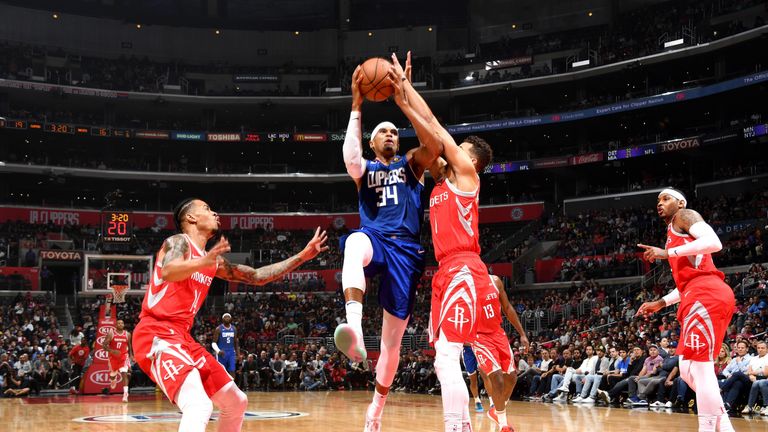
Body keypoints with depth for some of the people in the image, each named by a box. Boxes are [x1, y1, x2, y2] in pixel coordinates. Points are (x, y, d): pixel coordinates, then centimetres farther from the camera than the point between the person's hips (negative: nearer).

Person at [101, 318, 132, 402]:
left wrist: (130, 356, 9)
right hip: (113, 357, 0)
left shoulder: (127, 334, -4)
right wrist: (112, 351, -29)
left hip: (124, 356, 0)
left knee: (124, 374, -18)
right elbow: (103, 345, -13)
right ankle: (113, 380, 58)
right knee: (113, 374, 18)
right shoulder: (111, 334, -12)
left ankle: (125, 394, -23)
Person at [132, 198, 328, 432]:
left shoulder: (214, 261, 18)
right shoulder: (178, 242, -6)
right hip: (156, 335, -10)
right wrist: (203, 262, -49)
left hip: (182, 337, 10)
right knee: (199, 406, -31)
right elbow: (167, 273, -29)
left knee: (237, 402, 12)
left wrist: (302, 256, 21)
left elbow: (257, 276, 24)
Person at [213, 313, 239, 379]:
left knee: (232, 372, -6)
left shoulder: (234, 329, 9)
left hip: (231, 353, 3)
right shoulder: (219, 329, -4)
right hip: (222, 353, -3)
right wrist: (218, 351, -24)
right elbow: (214, 343, -6)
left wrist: (238, 354, 10)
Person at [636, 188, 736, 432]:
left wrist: (667, 253, -14)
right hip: (700, 297, 10)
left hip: (707, 295, -10)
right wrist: (661, 303, 29)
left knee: (699, 365, -16)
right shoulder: (674, 235, 32)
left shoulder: (684, 216, 5)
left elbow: (714, 242, -15)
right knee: (688, 369, 11)